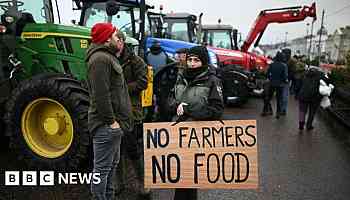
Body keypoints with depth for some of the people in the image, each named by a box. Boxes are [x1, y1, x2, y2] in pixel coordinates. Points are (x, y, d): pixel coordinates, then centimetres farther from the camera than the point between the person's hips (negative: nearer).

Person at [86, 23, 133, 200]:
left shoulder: (109, 57, 19)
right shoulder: (100, 58, -15)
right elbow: (100, 94, -23)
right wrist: (111, 121, -21)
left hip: (113, 123, 11)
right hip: (106, 125, -11)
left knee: (112, 164, 20)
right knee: (102, 167, -2)